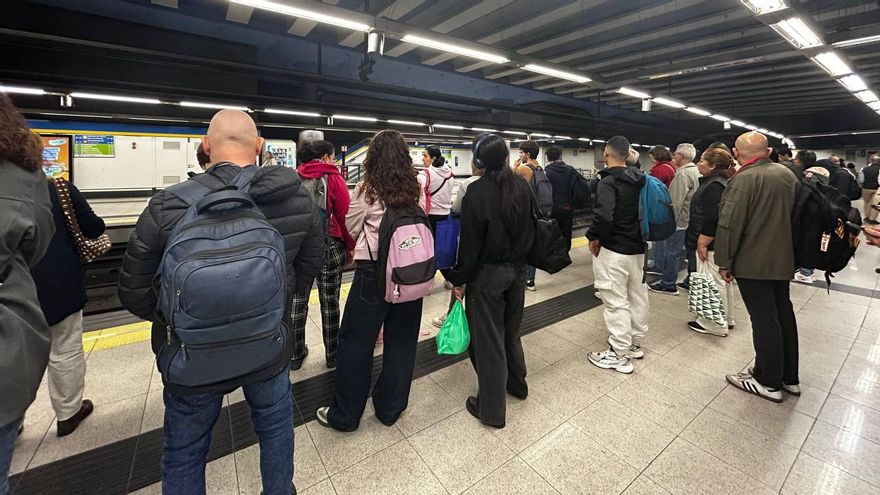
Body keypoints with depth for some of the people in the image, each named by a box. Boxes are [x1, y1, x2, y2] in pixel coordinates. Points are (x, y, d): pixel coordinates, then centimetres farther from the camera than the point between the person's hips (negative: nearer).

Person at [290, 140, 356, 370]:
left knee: (298, 300, 12)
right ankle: (332, 355, 19)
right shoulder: (334, 179, -5)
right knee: (330, 302, 6)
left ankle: (295, 354, 25)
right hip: (329, 246, -3)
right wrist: (350, 247, 3)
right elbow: (344, 216, -8)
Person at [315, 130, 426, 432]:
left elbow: (351, 228, 4)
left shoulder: (367, 190, -9)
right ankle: (390, 408, 31)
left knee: (356, 341, 10)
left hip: (373, 271, -4)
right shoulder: (416, 190, 1)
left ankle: (345, 415, 25)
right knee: (401, 340, 15)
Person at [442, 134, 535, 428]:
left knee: (488, 340, 7)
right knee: (511, 331, 25)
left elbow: (470, 241, -17)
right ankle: (516, 383, 45)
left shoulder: (478, 191, -18)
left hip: (487, 274, -6)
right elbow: (529, 229, 8)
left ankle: (491, 410, 22)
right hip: (518, 270, 6)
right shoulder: (521, 187, 1)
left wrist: (458, 277, -7)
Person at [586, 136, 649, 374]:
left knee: (616, 301, 0)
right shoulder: (639, 180, 8)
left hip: (613, 250, -9)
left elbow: (603, 216, -31)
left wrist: (594, 237, -15)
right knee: (638, 296, 17)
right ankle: (635, 344, 34)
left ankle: (620, 355, 11)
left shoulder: (608, 182, -18)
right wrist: (639, 234, 19)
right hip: (638, 247, 9)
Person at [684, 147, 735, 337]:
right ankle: (726, 319, 33)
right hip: (721, 242, 11)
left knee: (713, 284, -2)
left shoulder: (714, 186, -19)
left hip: (711, 243, -11)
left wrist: (703, 244, -22)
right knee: (722, 281, 19)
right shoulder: (721, 181, 15)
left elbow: (712, 220, -24)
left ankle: (716, 325, 8)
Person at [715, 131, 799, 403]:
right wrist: (785, 249, 25)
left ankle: (768, 382, 14)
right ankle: (789, 377, 31)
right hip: (784, 260, 8)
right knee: (784, 314, 17)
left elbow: (729, 225, -21)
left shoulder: (744, 179, -17)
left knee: (764, 319, 1)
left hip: (753, 263, -8)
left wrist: (724, 263, -12)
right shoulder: (788, 174, 7)